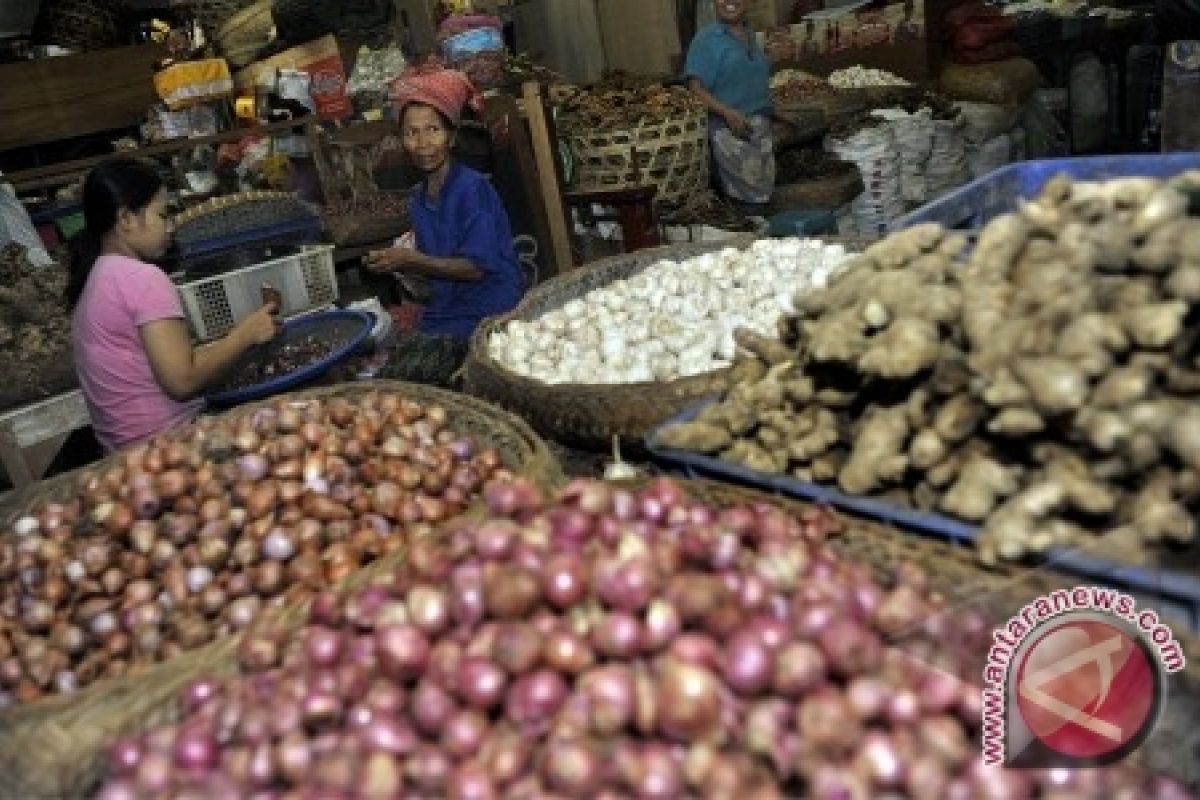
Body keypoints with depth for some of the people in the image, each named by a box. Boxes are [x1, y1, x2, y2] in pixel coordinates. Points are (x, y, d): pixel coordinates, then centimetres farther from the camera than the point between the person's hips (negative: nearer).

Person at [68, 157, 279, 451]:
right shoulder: (143, 278, -15)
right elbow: (183, 380, -21)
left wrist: (228, 342, 12)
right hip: (167, 443, -9)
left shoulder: (92, 276, 12)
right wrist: (245, 334, -9)